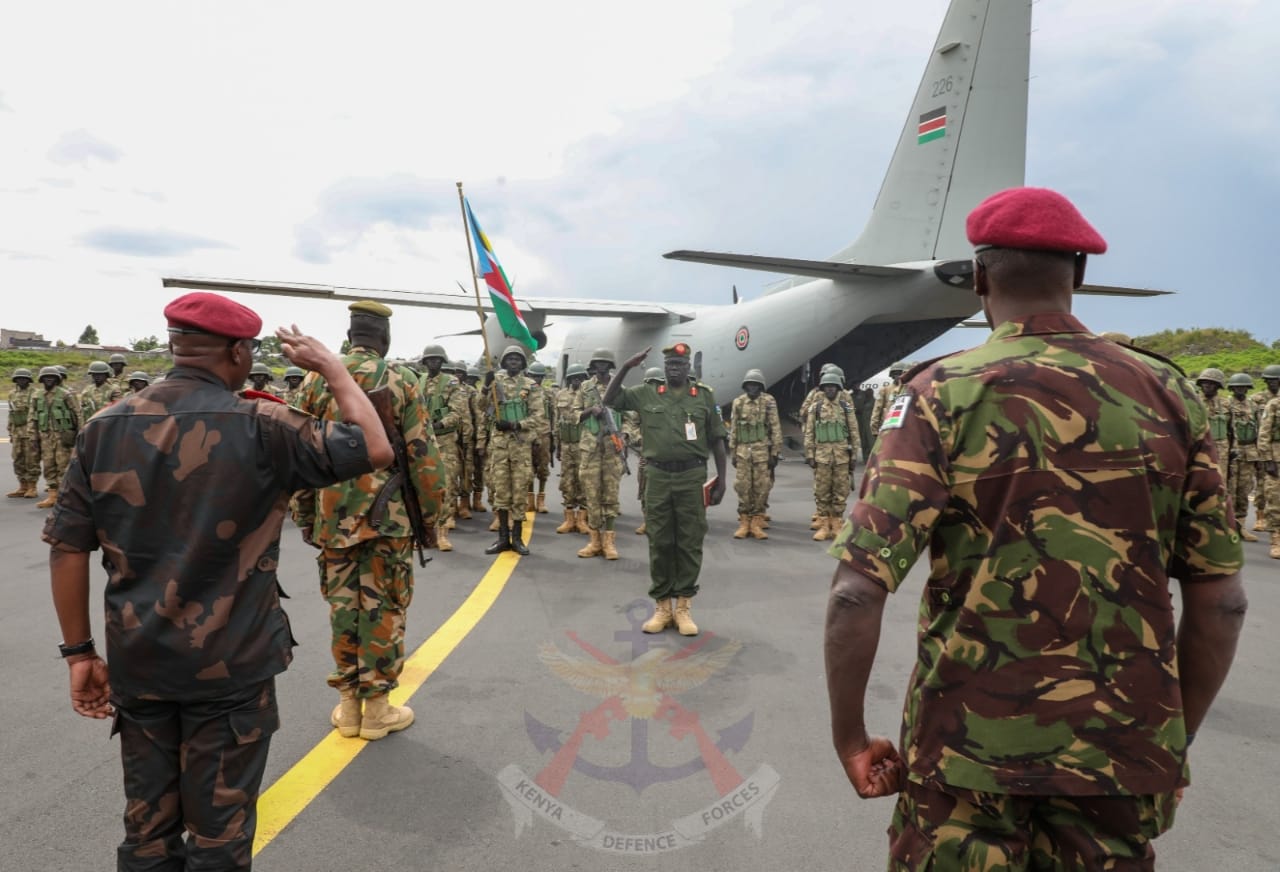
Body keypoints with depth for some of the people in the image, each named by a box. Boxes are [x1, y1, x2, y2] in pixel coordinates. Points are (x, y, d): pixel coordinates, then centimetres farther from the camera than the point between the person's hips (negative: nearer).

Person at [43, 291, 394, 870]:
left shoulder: (106, 427, -1)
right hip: (230, 663, -4)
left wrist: (79, 652, 9)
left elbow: (67, 546, 1)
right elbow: (374, 450, -8)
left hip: (136, 662, 5)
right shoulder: (260, 427, -15)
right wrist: (330, 366, 1)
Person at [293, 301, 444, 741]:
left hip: (332, 515, 3)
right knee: (383, 610, 5)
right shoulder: (401, 380, -4)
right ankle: (377, 708, 13)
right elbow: (423, 456, -7)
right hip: (388, 516, -3)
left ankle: (348, 705, 21)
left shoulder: (317, 379, 5)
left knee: (342, 607, 11)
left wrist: (303, 515, 16)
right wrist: (430, 513, 2)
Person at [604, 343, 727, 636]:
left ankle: (684, 606, 13)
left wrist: (721, 478, 2)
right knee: (659, 543, 6)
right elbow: (608, 400, 4)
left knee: (690, 543, 3)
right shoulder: (646, 395, 6)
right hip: (658, 477, 1)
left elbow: (717, 440, 7)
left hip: (692, 477, -1)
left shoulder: (704, 396, 5)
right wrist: (626, 367, -7)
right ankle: (661, 606, 16)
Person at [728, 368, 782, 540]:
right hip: (743, 451, 2)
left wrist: (775, 453, -5)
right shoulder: (738, 402, 7)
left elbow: (775, 428, -1)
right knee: (743, 487, 1)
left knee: (761, 488, 1)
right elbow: (733, 429, 10)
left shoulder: (769, 402, 0)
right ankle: (744, 523, 9)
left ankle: (757, 523, 8)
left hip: (762, 451, -2)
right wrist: (732, 452, 7)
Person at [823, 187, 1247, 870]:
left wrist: (849, 736, -5)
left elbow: (858, 592, -19)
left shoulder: (943, 394, -13)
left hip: (970, 742, -3)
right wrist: (1174, 738, 15)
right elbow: (1220, 601, 2)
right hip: (1123, 754, 3)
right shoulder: (1168, 394, -2)